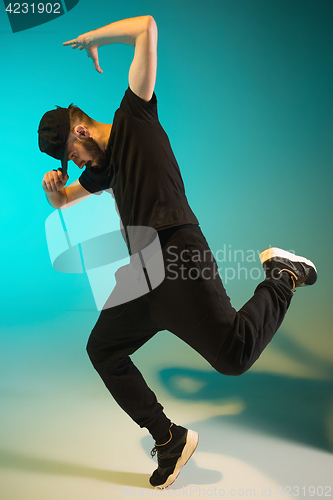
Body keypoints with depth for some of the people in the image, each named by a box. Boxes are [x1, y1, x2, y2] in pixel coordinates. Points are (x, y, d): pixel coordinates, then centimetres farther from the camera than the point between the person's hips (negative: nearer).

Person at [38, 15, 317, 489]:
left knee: (234, 354, -23)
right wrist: (52, 187, 15)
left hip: (178, 256, -9)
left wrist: (91, 38, 11)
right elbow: (62, 201, 38)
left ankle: (282, 275, 5)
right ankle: (170, 439, 19)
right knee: (102, 349, 13)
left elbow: (147, 27, -1)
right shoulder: (102, 168, 25)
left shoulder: (134, 118, 5)